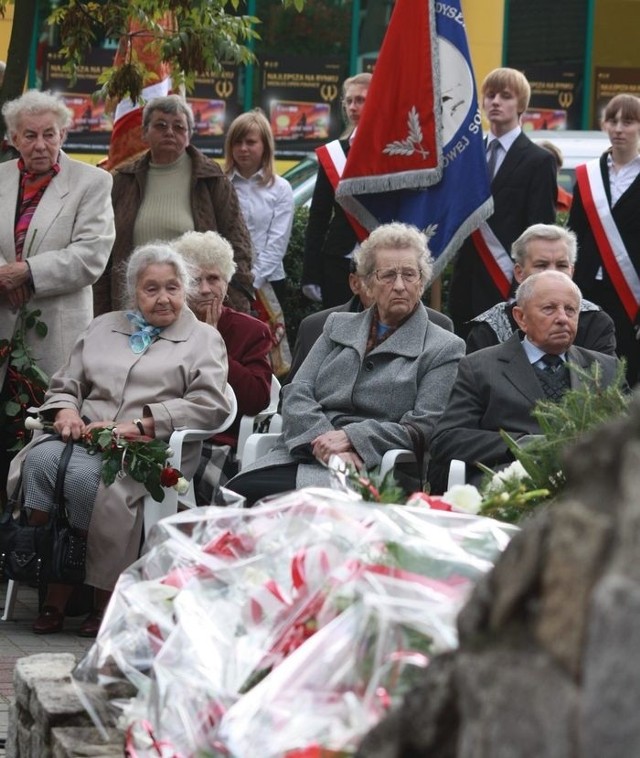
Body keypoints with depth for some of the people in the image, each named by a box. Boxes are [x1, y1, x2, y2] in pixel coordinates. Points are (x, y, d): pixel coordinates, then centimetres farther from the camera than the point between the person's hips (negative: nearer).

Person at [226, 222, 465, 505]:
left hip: (367, 467, -4)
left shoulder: (445, 349, 9)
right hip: (302, 451, 4)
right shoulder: (338, 326, 23)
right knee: (237, 492, -29)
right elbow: (296, 394, 11)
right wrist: (322, 442, -10)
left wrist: (350, 438, -13)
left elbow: (422, 428, -2)